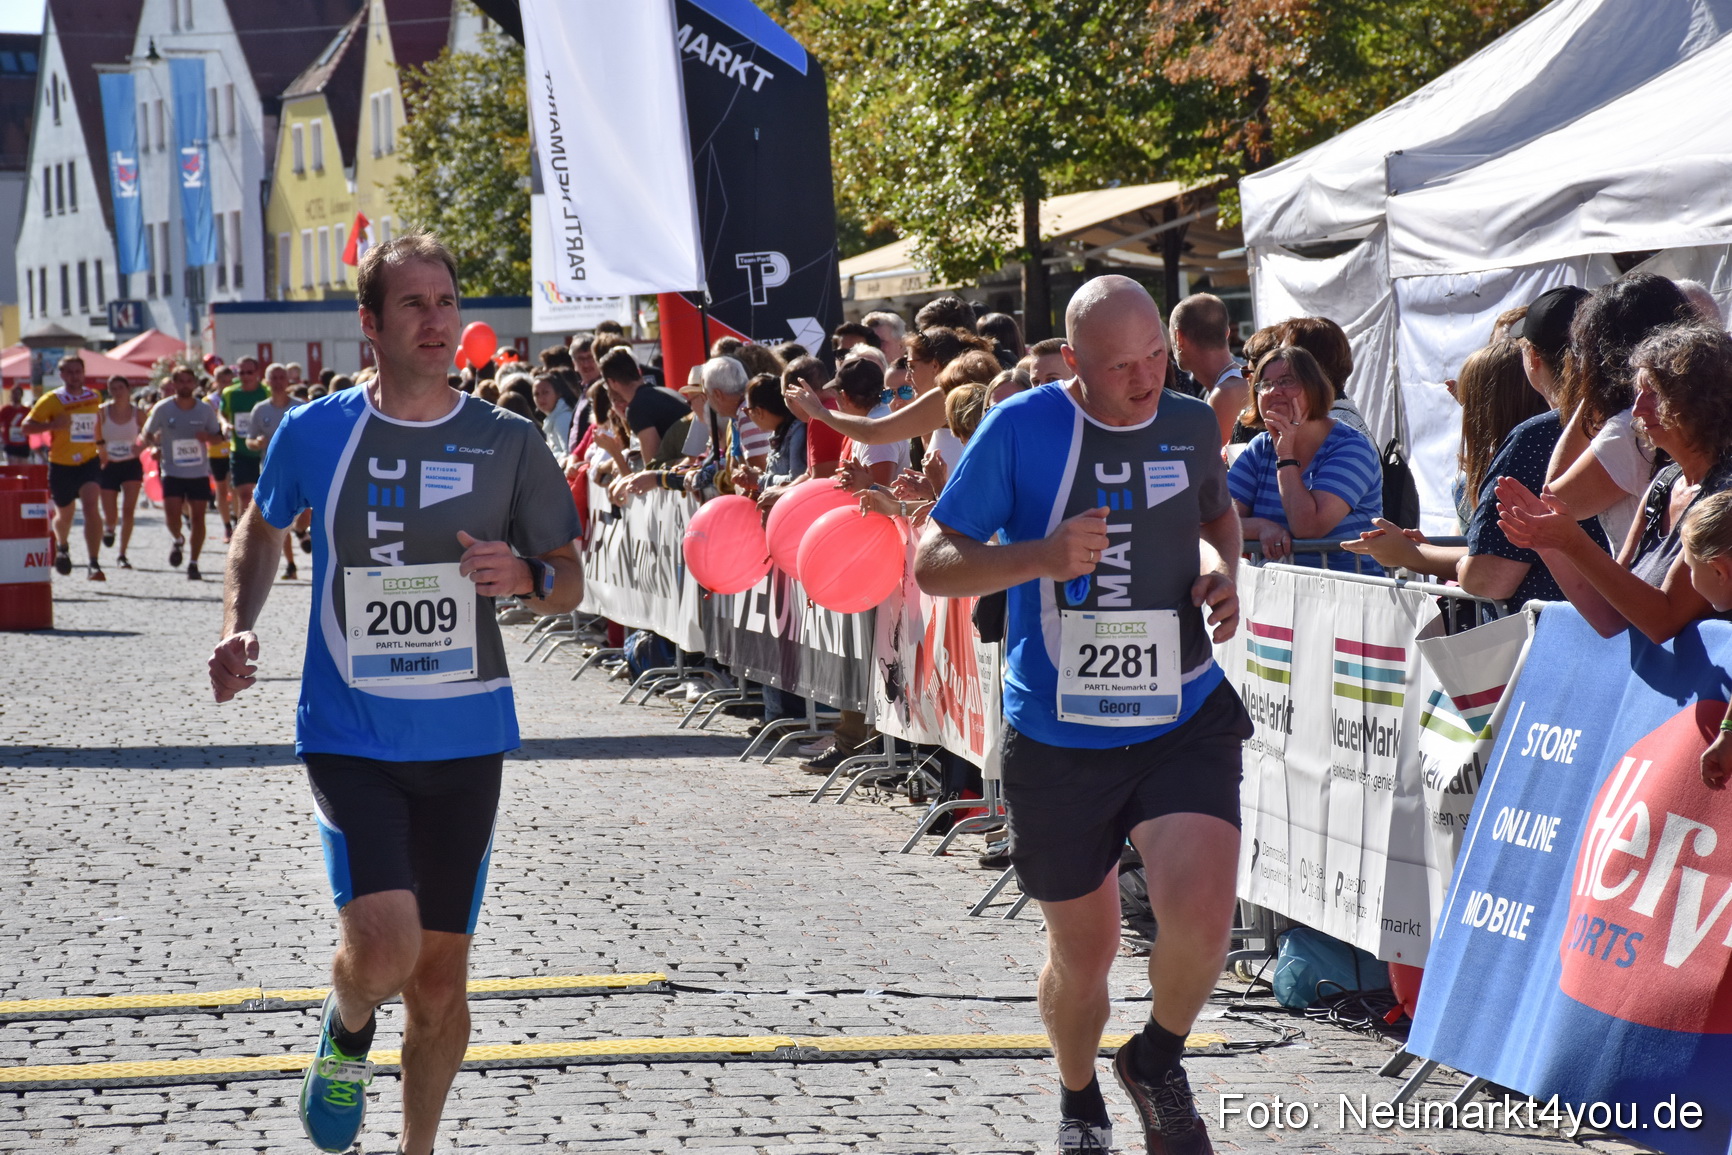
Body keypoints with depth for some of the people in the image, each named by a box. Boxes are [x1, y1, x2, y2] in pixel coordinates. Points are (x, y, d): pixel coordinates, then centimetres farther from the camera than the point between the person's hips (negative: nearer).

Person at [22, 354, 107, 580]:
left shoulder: (95, 397, 4)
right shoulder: (52, 400, -8)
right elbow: (27, 427, -10)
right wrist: (52, 425, -25)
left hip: (89, 462, 1)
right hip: (61, 465, -1)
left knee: (91, 507, -20)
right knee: (64, 514, 13)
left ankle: (94, 565, -22)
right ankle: (62, 546, 49)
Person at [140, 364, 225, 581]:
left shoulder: (205, 410, 0)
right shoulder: (162, 409, -4)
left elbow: (218, 437, 10)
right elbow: (146, 436, 6)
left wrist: (207, 437, -14)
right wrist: (154, 444, -17)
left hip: (199, 473, 1)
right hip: (172, 472, -1)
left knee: (198, 517, -2)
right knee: (172, 516, -14)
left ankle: (193, 563, 10)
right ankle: (178, 541, 21)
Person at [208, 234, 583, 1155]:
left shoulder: (507, 444, -1)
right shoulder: (313, 433, -2)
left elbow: (569, 582, 8)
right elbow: (262, 529, 17)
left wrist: (526, 576, -15)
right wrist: (238, 627, 2)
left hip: (464, 737, 2)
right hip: (349, 733, -2)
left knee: (441, 968, 8)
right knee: (384, 943, -20)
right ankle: (344, 1032, 16)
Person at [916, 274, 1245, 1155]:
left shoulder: (1192, 427, 1)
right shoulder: (1021, 429, -11)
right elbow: (932, 563, -8)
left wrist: (1224, 571, 3)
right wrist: (1040, 557, -24)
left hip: (1183, 720, 2)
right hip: (1059, 738, -1)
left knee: (1199, 917, -20)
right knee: (1083, 955, 12)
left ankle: (1158, 1060, 11)